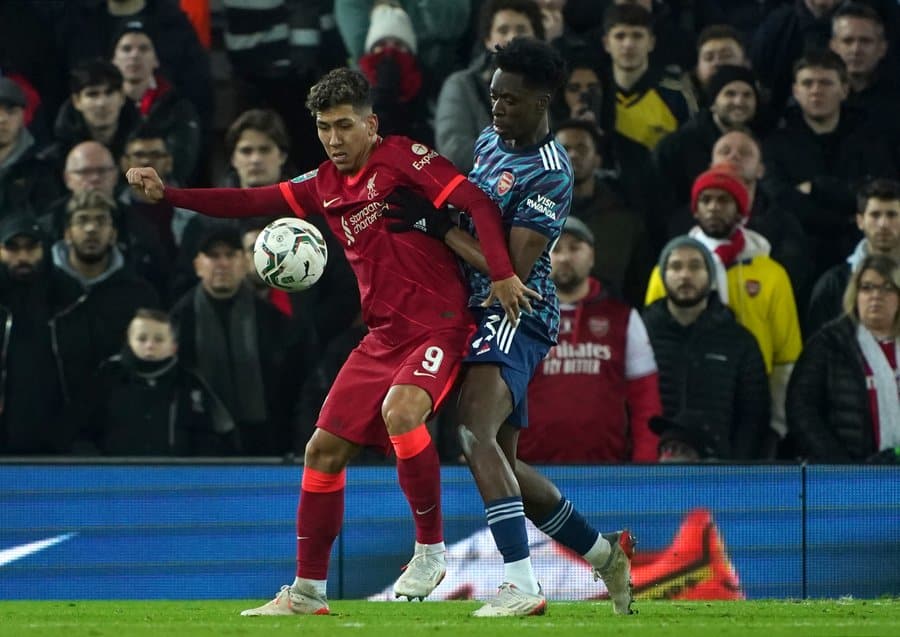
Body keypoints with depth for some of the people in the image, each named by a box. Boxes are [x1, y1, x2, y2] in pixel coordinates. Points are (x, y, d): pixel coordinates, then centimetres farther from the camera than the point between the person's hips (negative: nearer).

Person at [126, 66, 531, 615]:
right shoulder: (325, 186, 12)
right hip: (383, 337, 8)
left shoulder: (402, 157, -8)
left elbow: (478, 202, -15)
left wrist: (501, 274, -26)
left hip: (438, 327, -8)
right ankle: (308, 592, 16)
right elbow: (250, 202, 15)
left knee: (400, 410, -34)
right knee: (325, 448, 6)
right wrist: (167, 193, 5)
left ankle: (431, 550, -17)